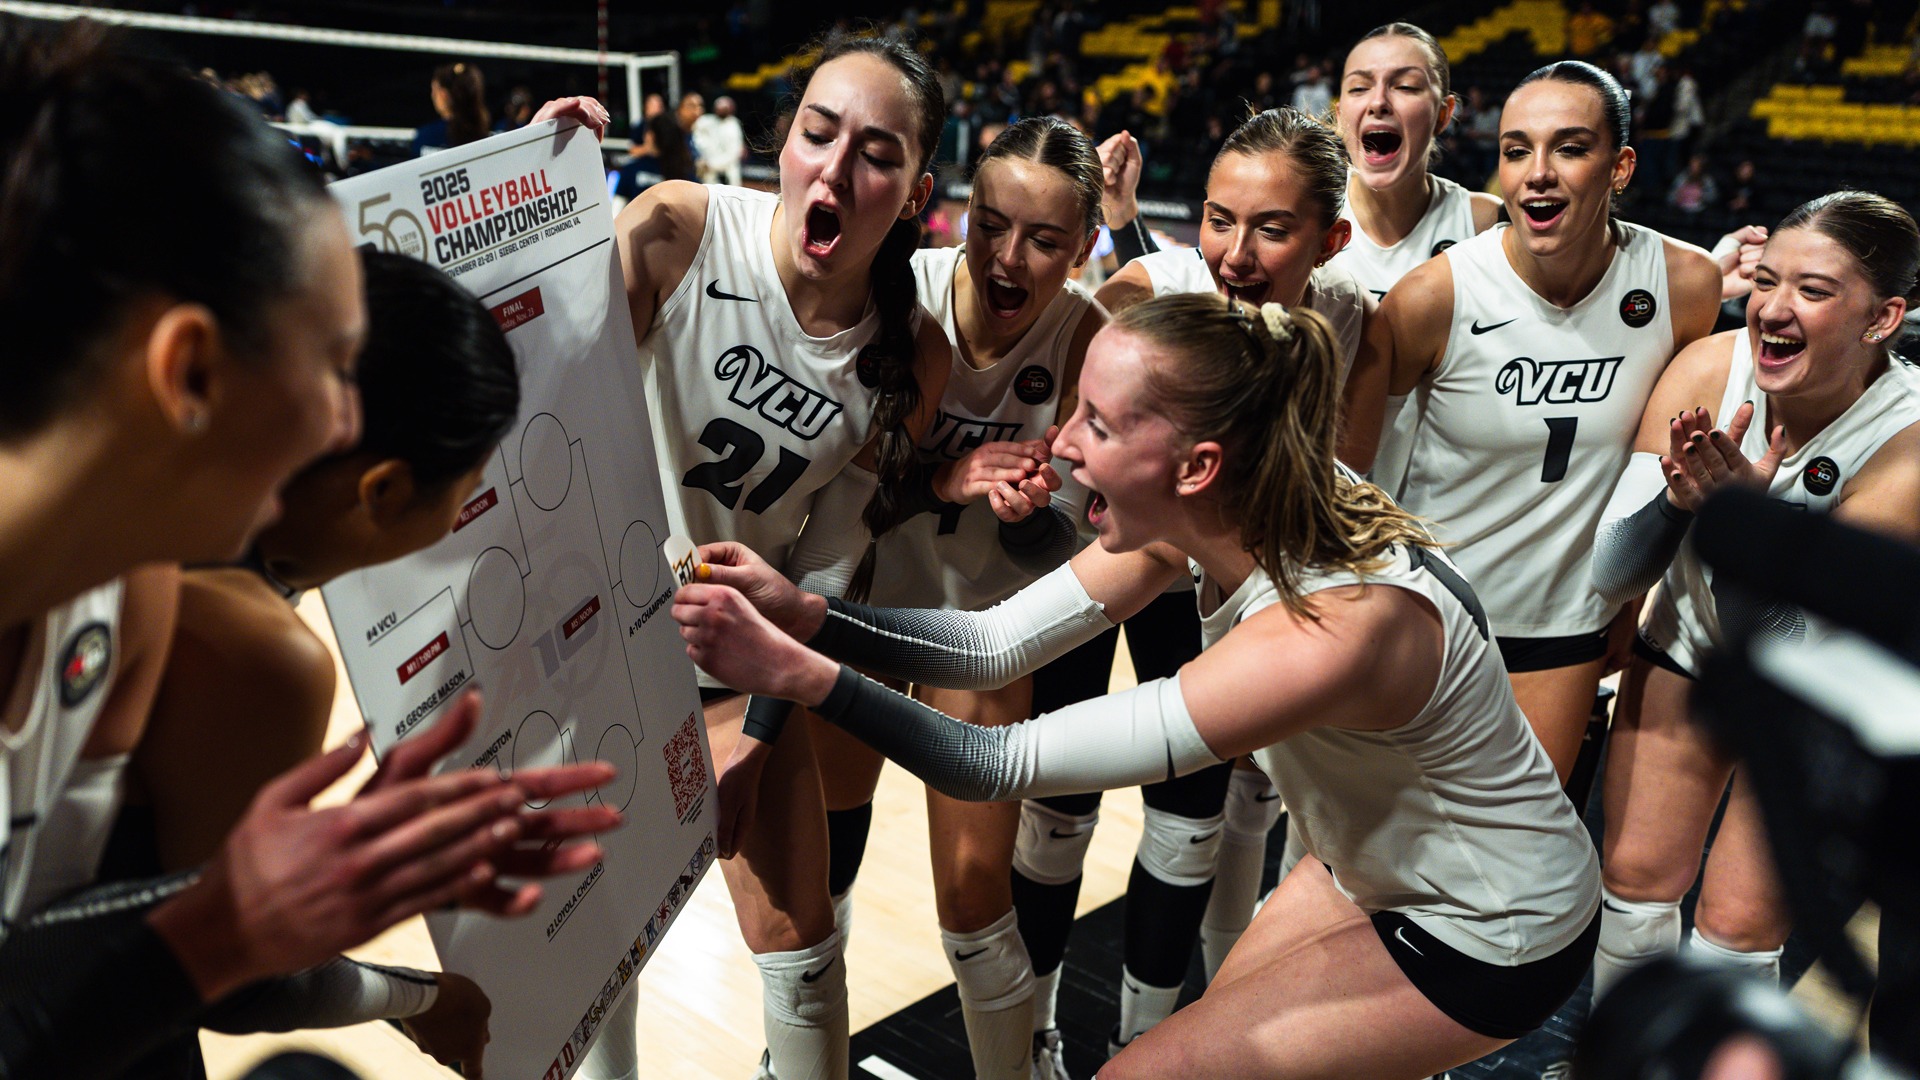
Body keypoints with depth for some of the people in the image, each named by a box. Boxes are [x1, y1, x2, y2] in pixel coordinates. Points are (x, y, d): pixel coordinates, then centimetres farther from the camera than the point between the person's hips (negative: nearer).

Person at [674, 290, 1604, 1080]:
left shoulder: (1334, 624, -38)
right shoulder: (1203, 517, -15)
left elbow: (1004, 764, -37)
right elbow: (998, 643, -14)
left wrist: (799, 674, -39)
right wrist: (802, 612, -26)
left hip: (1486, 936, -7)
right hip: (1378, 868, 7)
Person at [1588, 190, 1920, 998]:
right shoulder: (1708, 370, -23)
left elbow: (1780, 651, -29)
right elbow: (1610, 577, -19)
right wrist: (1679, 494, -37)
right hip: (1685, 650, 3)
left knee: (1738, 929, 0)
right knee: (1636, 881, 7)